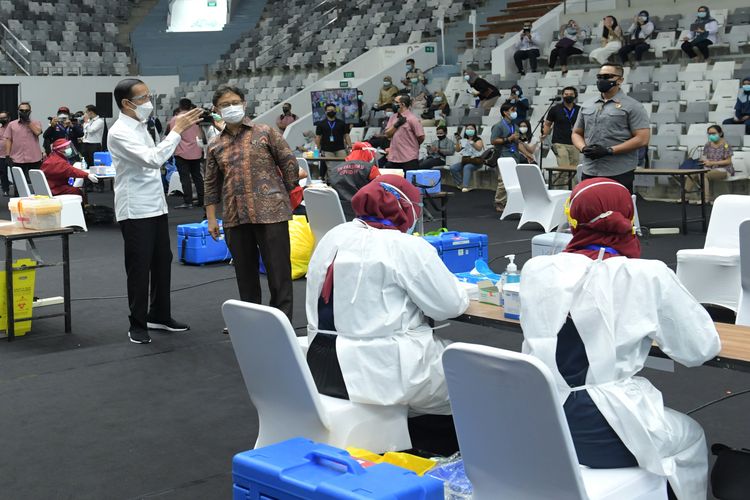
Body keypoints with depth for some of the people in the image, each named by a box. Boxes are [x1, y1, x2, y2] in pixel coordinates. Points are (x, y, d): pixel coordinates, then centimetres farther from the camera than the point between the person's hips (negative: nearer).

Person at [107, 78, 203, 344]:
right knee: (139, 268, -1)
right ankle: (138, 325, 10)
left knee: (162, 262, 14)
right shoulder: (119, 132, -17)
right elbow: (153, 159, -28)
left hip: (156, 206, 9)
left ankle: (160, 315, 28)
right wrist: (177, 130, -24)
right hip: (135, 211, -9)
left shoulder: (141, 127, 12)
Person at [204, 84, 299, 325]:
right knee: (245, 272, 11)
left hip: (270, 212, -4)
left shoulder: (266, 132, 2)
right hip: (235, 217, 4)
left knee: (278, 269, -2)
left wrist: (285, 196, 5)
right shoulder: (215, 146, 12)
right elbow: (212, 184, 15)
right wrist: (211, 218, 10)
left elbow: (289, 163, 4)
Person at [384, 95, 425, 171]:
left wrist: (413, 146, 8)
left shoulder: (413, 119, -8)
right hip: (393, 159, 6)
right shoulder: (393, 118, 13)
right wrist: (396, 125, -8)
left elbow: (421, 137, -8)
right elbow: (387, 134, 6)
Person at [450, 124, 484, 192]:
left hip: (476, 161, -5)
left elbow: (479, 148, -21)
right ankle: (461, 184, -12)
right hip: (465, 161, 5)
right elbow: (457, 150, 7)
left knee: (467, 167, -36)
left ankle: (465, 186, -46)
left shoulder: (478, 139, 0)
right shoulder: (464, 140, 15)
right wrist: (457, 141, -10)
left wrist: (471, 142, -38)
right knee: (453, 168, -17)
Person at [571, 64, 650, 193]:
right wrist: (583, 148, -3)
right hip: (589, 172, 5)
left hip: (619, 174, -5)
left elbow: (642, 138, -9)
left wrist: (610, 150, -15)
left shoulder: (632, 106, -2)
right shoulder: (586, 106, 16)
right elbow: (576, 133, 21)